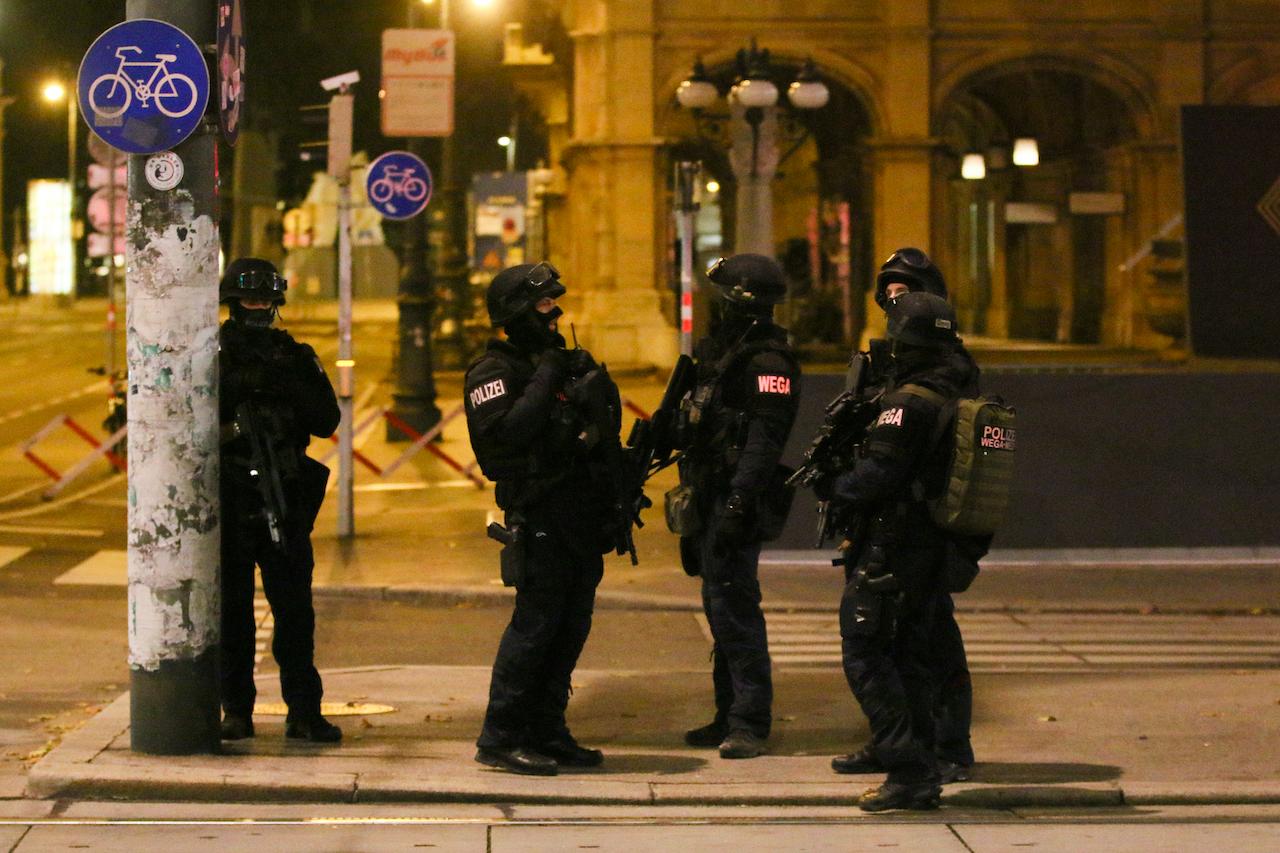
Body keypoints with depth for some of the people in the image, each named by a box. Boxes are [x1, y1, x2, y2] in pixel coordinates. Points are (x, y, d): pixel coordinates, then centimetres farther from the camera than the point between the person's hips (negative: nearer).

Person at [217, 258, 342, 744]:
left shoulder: (295, 356, 11)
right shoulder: (210, 356, 6)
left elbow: (327, 420, 3)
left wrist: (287, 387, -11)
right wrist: (234, 385, -17)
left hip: (283, 498, 1)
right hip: (227, 499, -1)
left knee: (295, 607, -2)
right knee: (231, 608, 3)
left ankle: (304, 712, 1)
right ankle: (236, 711, 10)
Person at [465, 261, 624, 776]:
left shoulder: (562, 362, 19)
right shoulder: (494, 372, -6)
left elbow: (607, 431, 23)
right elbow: (504, 433, -23)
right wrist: (546, 382, -19)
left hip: (581, 517, 8)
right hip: (539, 517, -8)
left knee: (572, 627, 9)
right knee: (535, 623, -10)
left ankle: (546, 732, 16)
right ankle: (499, 739, -5)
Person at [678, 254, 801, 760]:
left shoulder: (767, 362, -13)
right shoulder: (723, 353, 18)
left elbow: (763, 439, -22)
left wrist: (738, 503, -27)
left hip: (738, 500, -10)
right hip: (711, 499, 10)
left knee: (733, 605, -11)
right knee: (720, 605, 13)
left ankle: (750, 722, -9)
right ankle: (730, 715, 20)